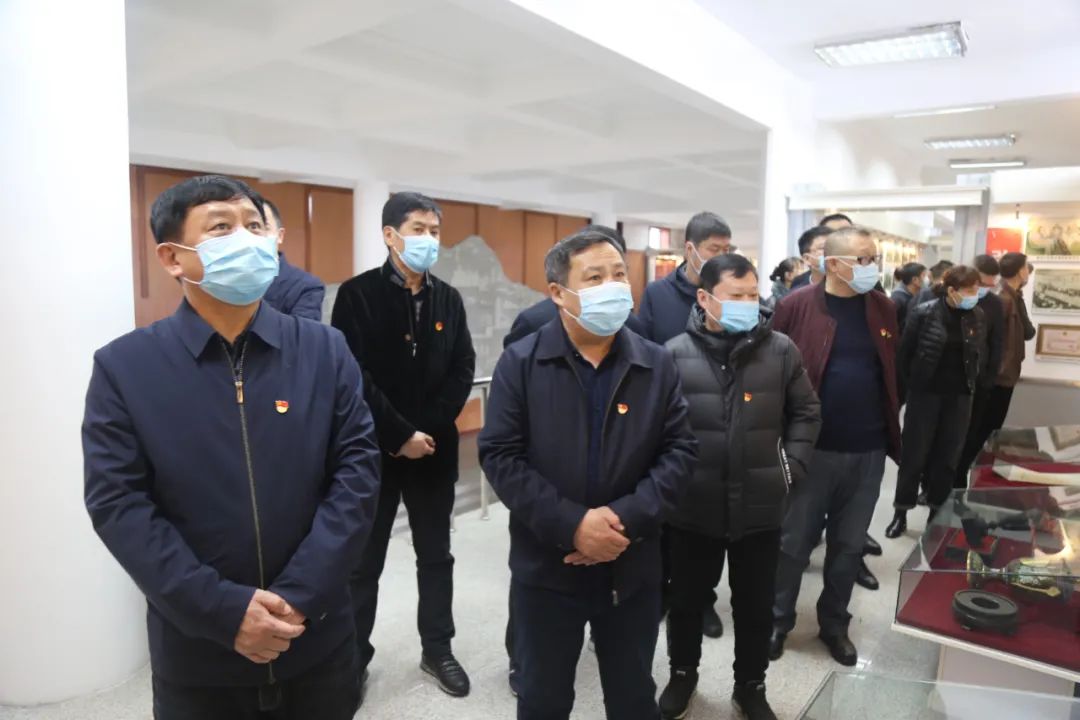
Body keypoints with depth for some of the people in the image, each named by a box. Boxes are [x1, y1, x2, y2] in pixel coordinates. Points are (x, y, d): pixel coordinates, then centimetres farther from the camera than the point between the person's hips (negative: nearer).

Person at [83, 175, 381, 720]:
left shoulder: (324, 350, -3)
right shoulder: (123, 367, -5)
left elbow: (358, 470, -7)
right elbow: (117, 503, -9)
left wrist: (298, 598, -14)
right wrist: (224, 610, -16)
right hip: (194, 654, -1)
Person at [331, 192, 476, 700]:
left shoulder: (448, 299, 6)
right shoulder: (357, 294, -7)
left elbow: (463, 372, 2)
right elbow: (354, 377, -14)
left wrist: (427, 431, -9)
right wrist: (400, 435, -16)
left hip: (434, 449, 4)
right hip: (375, 450, -3)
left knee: (436, 556, 15)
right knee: (364, 561, 11)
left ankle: (437, 649, 33)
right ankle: (354, 657, 30)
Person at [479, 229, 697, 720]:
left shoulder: (657, 364, -1)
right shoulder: (520, 362, -8)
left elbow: (679, 450, -4)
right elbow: (499, 456, -12)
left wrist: (627, 517, -18)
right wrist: (570, 524, -20)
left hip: (633, 568, 2)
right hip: (546, 567, -1)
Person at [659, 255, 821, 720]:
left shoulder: (781, 351, -2)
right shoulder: (676, 354, -8)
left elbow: (806, 413, 8)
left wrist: (792, 465, -1)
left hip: (760, 509, 1)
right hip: (693, 508, -1)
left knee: (755, 607, 18)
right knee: (686, 601, 18)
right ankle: (682, 675, 43)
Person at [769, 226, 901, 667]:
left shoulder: (883, 308, 5)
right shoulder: (797, 306, -9)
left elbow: (893, 373, 12)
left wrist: (891, 428, 10)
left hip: (868, 452, 4)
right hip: (812, 449, -4)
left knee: (849, 546, 16)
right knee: (793, 542, 8)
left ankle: (834, 623, 34)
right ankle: (777, 620, 27)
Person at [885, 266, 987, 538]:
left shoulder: (978, 316, 2)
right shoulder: (924, 314, -10)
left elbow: (981, 354, 12)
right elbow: (904, 353, -5)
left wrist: (973, 384, 5)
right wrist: (906, 390, -3)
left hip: (959, 396, 3)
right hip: (925, 393, -3)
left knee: (948, 456, 9)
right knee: (915, 454, 4)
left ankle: (937, 511, 22)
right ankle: (901, 513, 15)